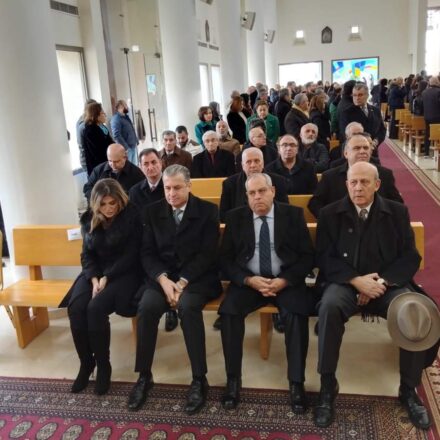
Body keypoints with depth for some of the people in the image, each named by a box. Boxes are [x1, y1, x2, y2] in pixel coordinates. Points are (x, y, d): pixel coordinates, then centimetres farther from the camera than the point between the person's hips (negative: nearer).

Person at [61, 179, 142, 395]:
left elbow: (131, 256, -11)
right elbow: (87, 254, 7)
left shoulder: (132, 217, -8)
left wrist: (107, 278, -18)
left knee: (95, 308, -29)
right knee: (75, 307, -22)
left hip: (123, 273, -5)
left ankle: (103, 365, -10)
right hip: (96, 272, 5)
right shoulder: (89, 219, 7)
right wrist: (94, 279, -10)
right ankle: (85, 363, -3)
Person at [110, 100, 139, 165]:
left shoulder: (126, 117, 14)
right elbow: (117, 136, -23)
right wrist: (126, 148, -23)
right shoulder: (116, 119, -15)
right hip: (127, 148, -9)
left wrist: (136, 141, 14)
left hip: (134, 146, 9)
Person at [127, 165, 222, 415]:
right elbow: (148, 253, 5)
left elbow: (207, 254, -7)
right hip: (163, 276, 3)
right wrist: (163, 279, -14)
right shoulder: (154, 212, 9)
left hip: (198, 277, -3)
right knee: (147, 307, -27)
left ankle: (199, 379, -21)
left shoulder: (208, 211, -1)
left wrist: (182, 283, -18)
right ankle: (144, 376, -10)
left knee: (188, 306, -34)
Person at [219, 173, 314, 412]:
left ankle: (296, 383, -14)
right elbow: (225, 259, 2)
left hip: (286, 280, -1)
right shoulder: (235, 217, 5)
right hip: (249, 280, 1)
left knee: (297, 314, -29)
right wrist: (249, 280, -15)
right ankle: (233, 380, -11)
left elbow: (307, 256, 0)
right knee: (228, 311, -26)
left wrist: (285, 280, -16)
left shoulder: (293, 214, 3)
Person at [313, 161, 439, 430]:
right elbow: (325, 258, -2)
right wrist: (357, 280, -17)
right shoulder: (331, 214, 4)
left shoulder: (397, 212, 7)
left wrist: (381, 282, -13)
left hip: (389, 284, 1)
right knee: (329, 307, -34)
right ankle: (328, 387, -17)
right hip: (346, 283, -1)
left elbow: (411, 257, 3)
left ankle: (409, 390, -5)